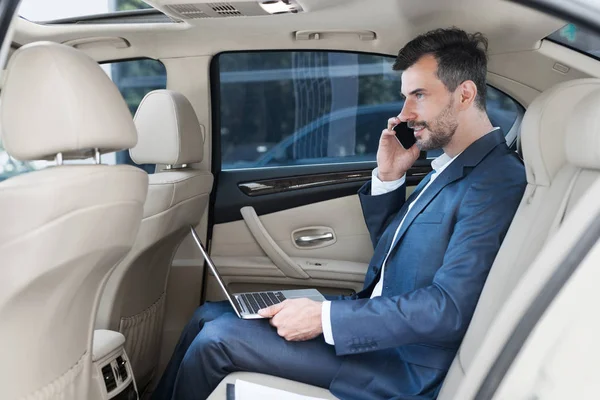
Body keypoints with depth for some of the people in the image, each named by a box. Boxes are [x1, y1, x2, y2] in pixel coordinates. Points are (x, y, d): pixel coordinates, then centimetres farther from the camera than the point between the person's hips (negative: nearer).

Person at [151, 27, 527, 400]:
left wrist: (325, 317, -23)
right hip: (376, 327, 9)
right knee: (210, 315, 7)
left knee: (218, 337, -12)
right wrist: (388, 177, 3)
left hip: (404, 367, -9)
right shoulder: (449, 166, 11)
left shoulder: (496, 181, -18)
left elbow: (449, 308, -25)